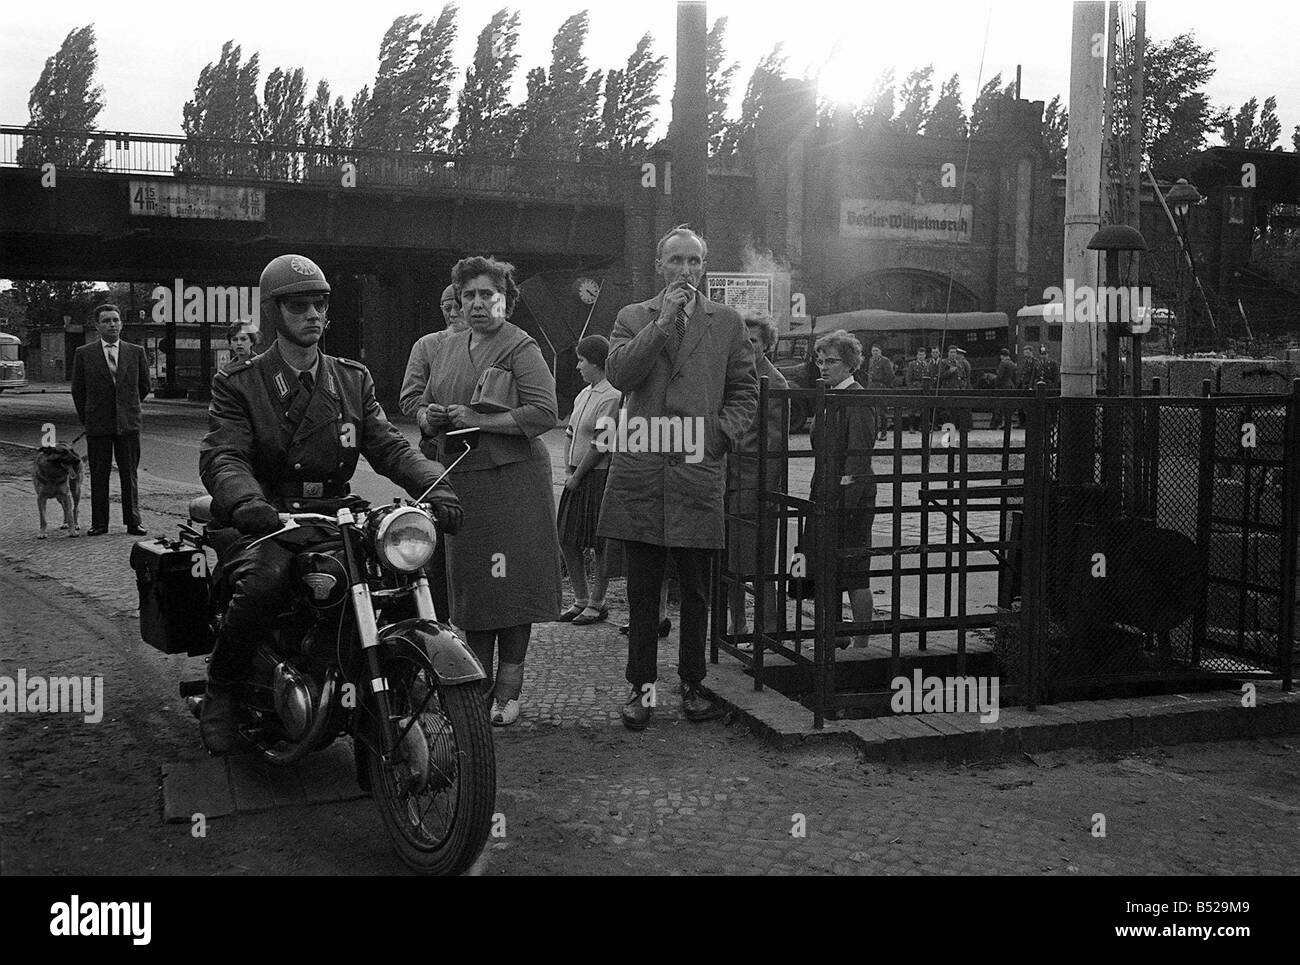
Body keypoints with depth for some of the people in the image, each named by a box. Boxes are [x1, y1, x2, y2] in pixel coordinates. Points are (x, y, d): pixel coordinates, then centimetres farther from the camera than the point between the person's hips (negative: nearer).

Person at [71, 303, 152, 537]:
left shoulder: (136, 352, 5)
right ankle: (99, 523, 9)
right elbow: (78, 390, 9)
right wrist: (87, 419, 11)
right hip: (97, 426, 0)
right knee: (99, 476, 3)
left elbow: (145, 386, 16)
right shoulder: (84, 354, 2)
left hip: (128, 423, 1)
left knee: (129, 475, 4)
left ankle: (133, 522, 9)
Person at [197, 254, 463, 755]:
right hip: (267, 523, -4)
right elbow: (221, 456, -11)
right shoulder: (239, 384, 3)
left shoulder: (353, 380, 16)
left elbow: (388, 445, 6)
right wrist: (247, 501, -34)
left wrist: (436, 485, -15)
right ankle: (220, 692, -8)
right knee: (262, 585, -34)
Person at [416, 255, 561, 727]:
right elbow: (423, 408, 27)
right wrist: (430, 418, 3)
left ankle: (508, 690, 5)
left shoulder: (521, 348, -3)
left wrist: (480, 420, -17)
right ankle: (477, 685, 19)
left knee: (510, 586, -4)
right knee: (469, 584, 9)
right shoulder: (445, 348, 18)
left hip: (512, 477, -6)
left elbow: (545, 412, -14)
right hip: (458, 480, 6)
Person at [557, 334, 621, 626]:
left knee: (601, 543, 1)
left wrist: (577, 476, -11)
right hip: (577, 478, 9)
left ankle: (596, 604, 11)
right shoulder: (583, 395, 14)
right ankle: (580, 600, 20)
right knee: (567, 539, 9)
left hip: (599, 477, -9)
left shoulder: (611, 397, -13)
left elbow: (600, 446, -17)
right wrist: (567, 471, 3)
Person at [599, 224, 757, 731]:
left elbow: (744, 391, 12)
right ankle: (641, 685, 14)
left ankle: (693, 683, 18)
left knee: (696, 590, 6)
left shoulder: (727, 322, 12)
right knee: (642, 589, 5)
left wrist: (719, 435, -4)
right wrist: (663, 322, -9)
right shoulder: (632, 318, 11)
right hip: (641, 468, 0)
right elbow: (618, 375, -5)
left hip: (699, 469, 0)